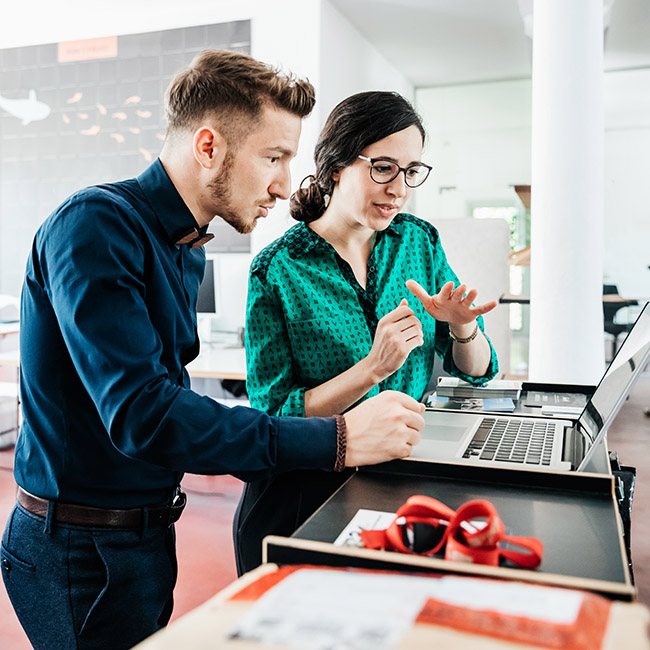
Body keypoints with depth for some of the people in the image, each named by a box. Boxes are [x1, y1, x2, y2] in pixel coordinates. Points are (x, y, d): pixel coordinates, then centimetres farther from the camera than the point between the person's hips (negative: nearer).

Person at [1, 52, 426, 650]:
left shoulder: (187, 248, 7)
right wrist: (337, 440, -31)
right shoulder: (96, 225, -22)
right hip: (83, 550, -8)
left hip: (148, 528, 8)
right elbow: (139, 414, -31)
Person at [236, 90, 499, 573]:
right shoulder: (276, 270, -10)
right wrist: (374, 369, -23)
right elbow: (273, 417, -12)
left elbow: (477, 371, 9)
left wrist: (463, 328, -13)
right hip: (309, 497, -3)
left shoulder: (420, 241, 4)